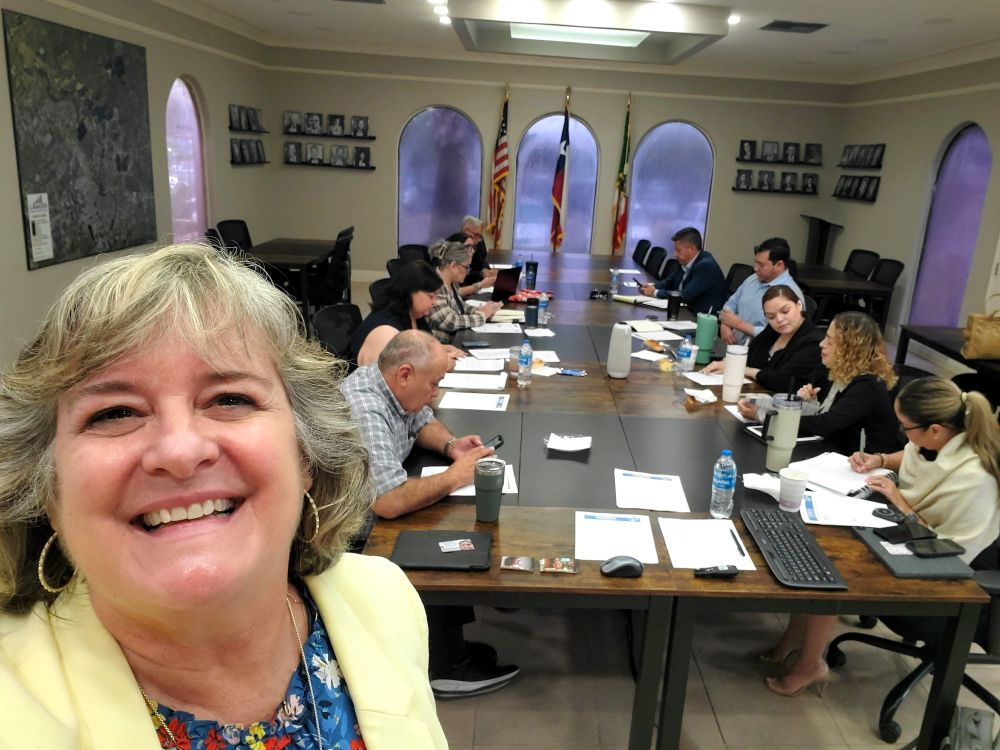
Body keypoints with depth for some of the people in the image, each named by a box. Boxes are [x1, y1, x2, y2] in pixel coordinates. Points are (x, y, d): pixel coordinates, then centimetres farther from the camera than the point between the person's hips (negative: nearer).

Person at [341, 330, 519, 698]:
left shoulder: (389, 385, -3)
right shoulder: (365, 412, -32)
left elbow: (422, 422, 16)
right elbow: (388, 502, -39)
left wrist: (450, 445, -5)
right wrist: (453, 477, -26)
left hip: (380, 511, 9)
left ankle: (450, 642, 13)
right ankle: (447, 669, 6)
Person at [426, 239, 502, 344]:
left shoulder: (453, 283, 8)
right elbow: (450, 323, -24)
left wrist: (482, 310, -3)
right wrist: (482, 315, -13)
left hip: (455, 341, 9)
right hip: (438, 347, -8)